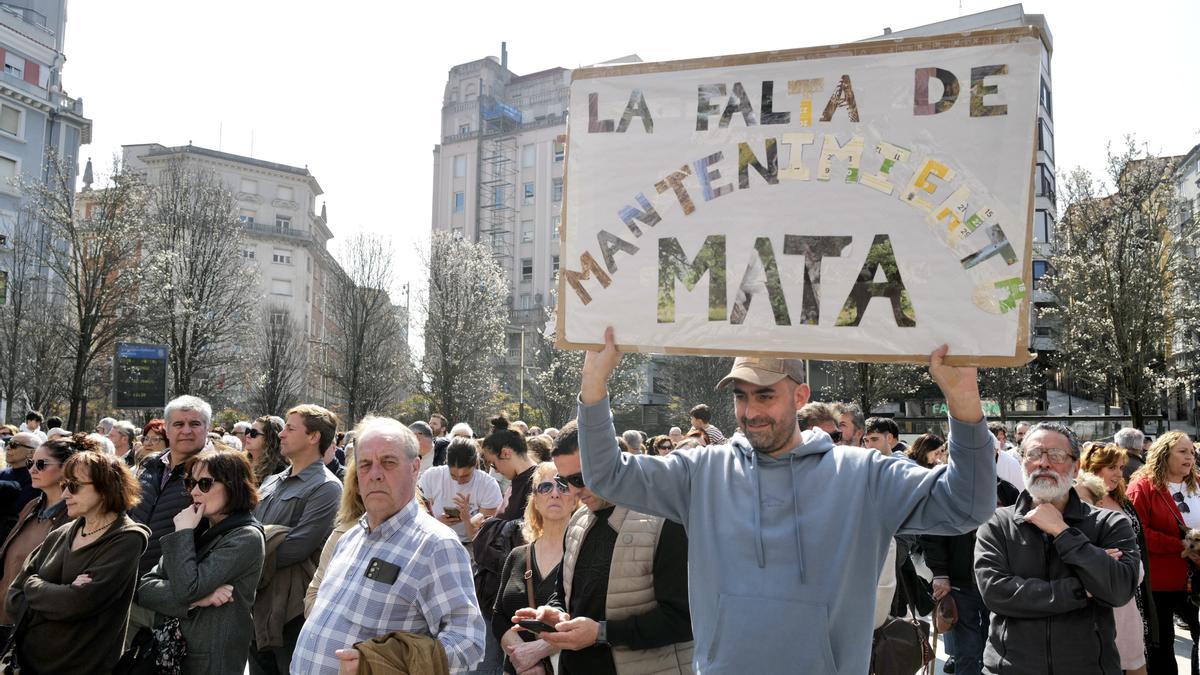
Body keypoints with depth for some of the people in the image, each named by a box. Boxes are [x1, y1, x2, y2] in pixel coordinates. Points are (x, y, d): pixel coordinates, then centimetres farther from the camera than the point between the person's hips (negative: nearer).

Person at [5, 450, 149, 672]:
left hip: (81, 666, -5)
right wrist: (60, 598, -16)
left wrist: (34, 586, -8)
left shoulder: (126, 540, -14)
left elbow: (77, 604, -23)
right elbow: (13, 600, 1)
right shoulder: (60, 535, 5)